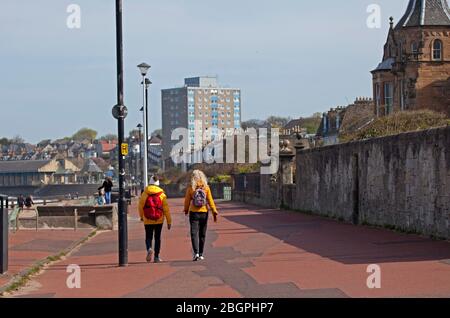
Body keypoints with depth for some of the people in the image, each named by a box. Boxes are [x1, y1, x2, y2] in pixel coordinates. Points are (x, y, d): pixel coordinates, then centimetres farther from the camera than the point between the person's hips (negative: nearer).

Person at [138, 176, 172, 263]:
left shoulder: (145, 193, -3)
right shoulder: (162, 194, -2)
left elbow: (141, 206, 2)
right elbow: (166, 208, -3)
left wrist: (141, 216, 20)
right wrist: (169, 221, 2)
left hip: (148, 220, 0)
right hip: (159, 220, 1)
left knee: (148, 237, 9)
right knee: (157, 237, 11)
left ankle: (149, 249, -21)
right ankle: (156, 257, 10)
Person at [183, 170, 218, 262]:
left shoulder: (190, 188, -6)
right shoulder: (206, 188, -4)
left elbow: (187, 201, 2)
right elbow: (210, 201, -5)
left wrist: (186, 210, 19)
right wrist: (214, 212, 0)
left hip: (194, 213, -2)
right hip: (204, 213, 2)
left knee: (194, 233, -3)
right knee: (202, 234, 11)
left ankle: (196, 253, -19)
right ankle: (201, 254, 15)